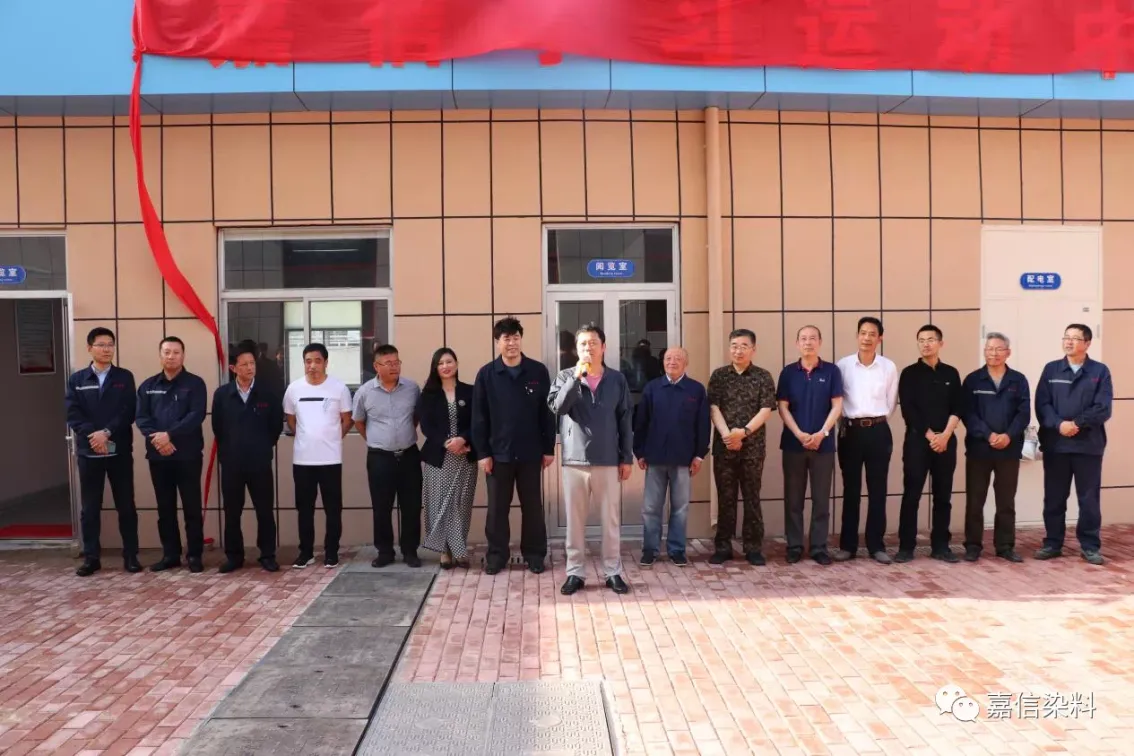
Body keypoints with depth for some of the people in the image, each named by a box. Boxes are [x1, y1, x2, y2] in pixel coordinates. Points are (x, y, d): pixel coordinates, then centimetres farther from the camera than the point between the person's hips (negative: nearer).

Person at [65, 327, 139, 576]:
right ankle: (91, 557, 15)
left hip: (120, 451, -1)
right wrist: (93, 434, -17)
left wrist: (107, 432, -17)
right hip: (88, 451, 1)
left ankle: (130, 556, 11)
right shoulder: (76, 380, 8)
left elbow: (129, 412, -4)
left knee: (126, 506, 3)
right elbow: (73, 415, -2)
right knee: (90, 508, 6)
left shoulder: (124, 377, 5)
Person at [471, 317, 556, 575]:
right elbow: (479, 417, -2)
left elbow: (547, 413, 1)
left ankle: (534, 554, 22)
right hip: (498, 453, 0)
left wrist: (549, 448, 0)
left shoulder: (538, 371, -2)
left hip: (530, 452, 0)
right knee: (497, 507, 9)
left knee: (532, 506, 9)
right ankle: (496, 554, 21)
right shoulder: (486, 374, -2)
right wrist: (482, 452, -5)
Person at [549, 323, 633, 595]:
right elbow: (556, 406, -15)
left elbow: (625, 420, 6)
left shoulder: (617, 379, 4)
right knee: (575, 520, 6)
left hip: (608, 460, 0)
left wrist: (627, 457, 3)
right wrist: (577, 376, -20)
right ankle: (575, 572, 17)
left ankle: (613, 571, 17)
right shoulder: (566, 376, 3)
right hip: (574, 459, 0)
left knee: (611, 519, 6)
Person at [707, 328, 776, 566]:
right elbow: (714, 408, -1)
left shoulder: (763, 377, 3)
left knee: (752, 497, 6)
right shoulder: (719, 375, 6)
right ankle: (723, 546, 14)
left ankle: (753, 548, 14)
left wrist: (744, 432, -15)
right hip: (724, 445, 1)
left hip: (753, 446, -1)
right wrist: (726, 435, -14)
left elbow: (766, 410, -5)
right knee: (725, 497, 6)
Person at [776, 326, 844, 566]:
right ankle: (794, 546, 13)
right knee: (793, 498, 5)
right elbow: (783, 408, 0)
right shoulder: (788, 372, 4)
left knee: (821, 498, 5)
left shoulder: (831, 371, 2)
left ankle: (819, 547, 13)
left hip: (823, 444, 0)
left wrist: (821, 433, -13)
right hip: (793, 443, 1)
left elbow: (837, 406, -2)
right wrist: (799, 434, -12)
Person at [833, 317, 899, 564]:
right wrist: (843, 424, 7)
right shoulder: (843, 365, -1)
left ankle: (876, 545, 13)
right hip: (850, 431, 0)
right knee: (851, 490, 6)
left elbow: (891, 402, 9)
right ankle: (848, 545, 13)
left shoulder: (889, 367, 1)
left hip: (878, 432, 0)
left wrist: (877, 422, 10)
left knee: (877, 490, 5)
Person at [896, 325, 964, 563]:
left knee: (943, 496, 6)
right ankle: (906, 546, 3)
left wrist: (945, 435, -10)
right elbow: (908, 411, -5)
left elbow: (958, 408, 3)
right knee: (911, 495, -3)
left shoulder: (951, 374, 10)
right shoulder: (909, 374, 2)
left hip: (946, 442, 3)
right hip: (917, 441, -2)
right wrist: (930, 435, -11)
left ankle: (940, 546, 14)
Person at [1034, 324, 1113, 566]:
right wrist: (1059, 424, -17)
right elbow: (1042, 404, -2)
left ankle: (1090, 545, 16)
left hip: (1088, 445, -1)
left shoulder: (1100, 371, 3)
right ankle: (1052, 543, 18)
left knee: (1089, 499, 5)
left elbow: (1103, 408, -7)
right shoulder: (1051, 369, 7)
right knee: (1054, 498, 8)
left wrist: (1077, 424, -18)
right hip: (1055, 444, 1)